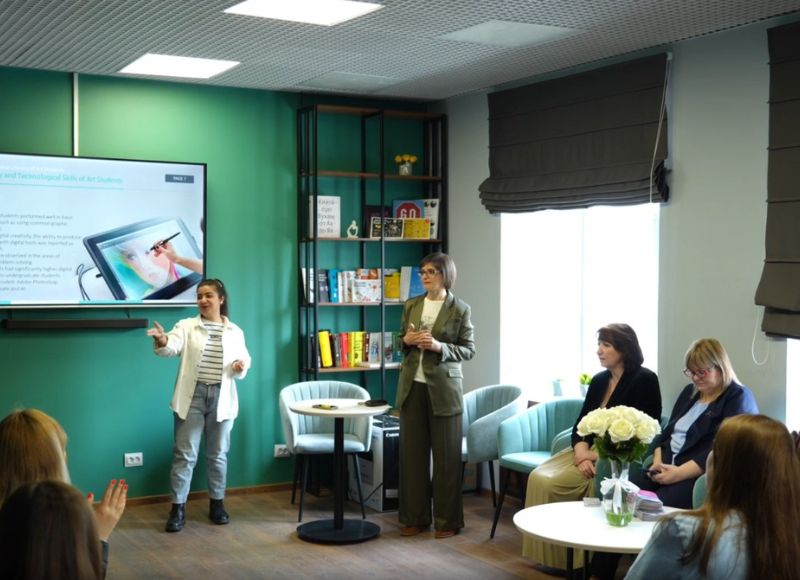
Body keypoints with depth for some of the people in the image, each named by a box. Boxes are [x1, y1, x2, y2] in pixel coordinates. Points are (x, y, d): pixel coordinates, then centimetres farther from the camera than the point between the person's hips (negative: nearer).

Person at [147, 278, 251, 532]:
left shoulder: (235, 332, 7)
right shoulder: (186, 326, 0)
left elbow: (244, 359, 11)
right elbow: (172, 347, -17)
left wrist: (241, 367, -12)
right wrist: (162, 341, -40)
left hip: (221, 397, 2)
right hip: (192, 396, -2)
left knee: (218, 454, 11)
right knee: (184, 454, -1)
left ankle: (217, 504, 24)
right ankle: (178, 508, 5)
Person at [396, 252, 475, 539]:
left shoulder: (460, 309, -5)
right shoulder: (411, 305, 8)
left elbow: (469, 349, -4)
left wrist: (439, 347, -19)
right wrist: (407, 340, -6)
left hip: (443, 387, -4)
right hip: (412, 386, 4)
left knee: (446, 456, 3)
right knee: (412, 453, 7)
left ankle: (448, 520, 13)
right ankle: (415, 517, 17)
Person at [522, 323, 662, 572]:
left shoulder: (644, 380, -8)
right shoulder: (599, 380, 14)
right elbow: (581, 424, 10)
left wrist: (598, 454, -19)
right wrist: (582, 453, -12)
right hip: (590, 450, 7)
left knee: (556, 483, -24)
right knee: (539, 477, -15)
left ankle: (566, 557, -9)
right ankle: (547, 554, -8)